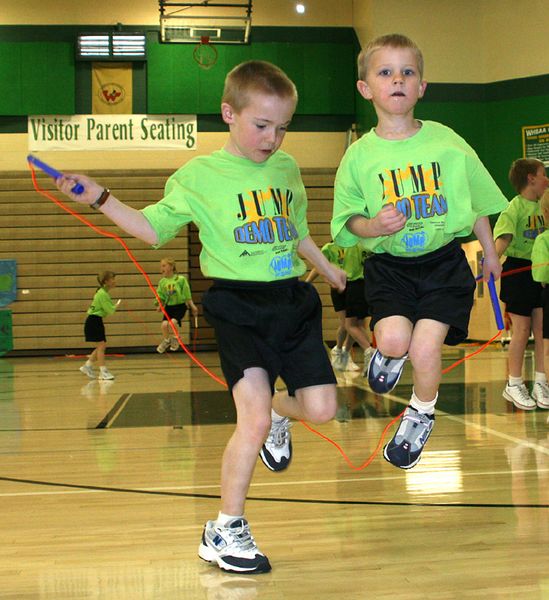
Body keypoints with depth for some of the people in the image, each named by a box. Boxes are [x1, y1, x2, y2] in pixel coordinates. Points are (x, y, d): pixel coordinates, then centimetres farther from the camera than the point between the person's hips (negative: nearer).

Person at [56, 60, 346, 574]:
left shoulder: (287, 169, 12)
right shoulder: (199, 175, -3)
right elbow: (154, 228, -1)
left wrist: (329, 270, 35)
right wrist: (100, 199, -13)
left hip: (293, 300, 5)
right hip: (238, 305, -5)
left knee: (321, 409, -1)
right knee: (254, 421, -14)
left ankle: (279, 412, 37)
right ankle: (225, 530, 2)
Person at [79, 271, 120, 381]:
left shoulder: (104, 292, 14)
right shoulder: (102, 294, -18)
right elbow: (110, 310, -20)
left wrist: (114, 305, 3)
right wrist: (116, 305, -1)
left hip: (97, 321, 10)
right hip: (93, 321, -10)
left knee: (102, 346, 11)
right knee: (101, 345, -10)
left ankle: (87, 366, 18)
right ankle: (103, 371, -9)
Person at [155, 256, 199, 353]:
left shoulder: (181, 279, -6)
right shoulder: (162, 282, 3)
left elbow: (187, 295, -1)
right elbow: (161, 296, 9)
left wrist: (192, 306, -1)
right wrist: (160, 305, -8)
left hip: (180, 306, -3)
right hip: (168, 306, 3)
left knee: (172, 322, -25)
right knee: (164, 323, -16)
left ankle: (175, 339, 4)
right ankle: (165, 341, 14)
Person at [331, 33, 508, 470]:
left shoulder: (446, 142, -2)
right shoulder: (359, 156, -3)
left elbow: (476, 202, 10)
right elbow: (349, 220, 3)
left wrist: (490, 253, 18)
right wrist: (374, 226, -19)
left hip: (444, 261, 0)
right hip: (389, 265, 0)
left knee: (425, 348, -12)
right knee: (393, 338, -22)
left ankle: (421, 416, 20)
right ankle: (390, 352, 20)